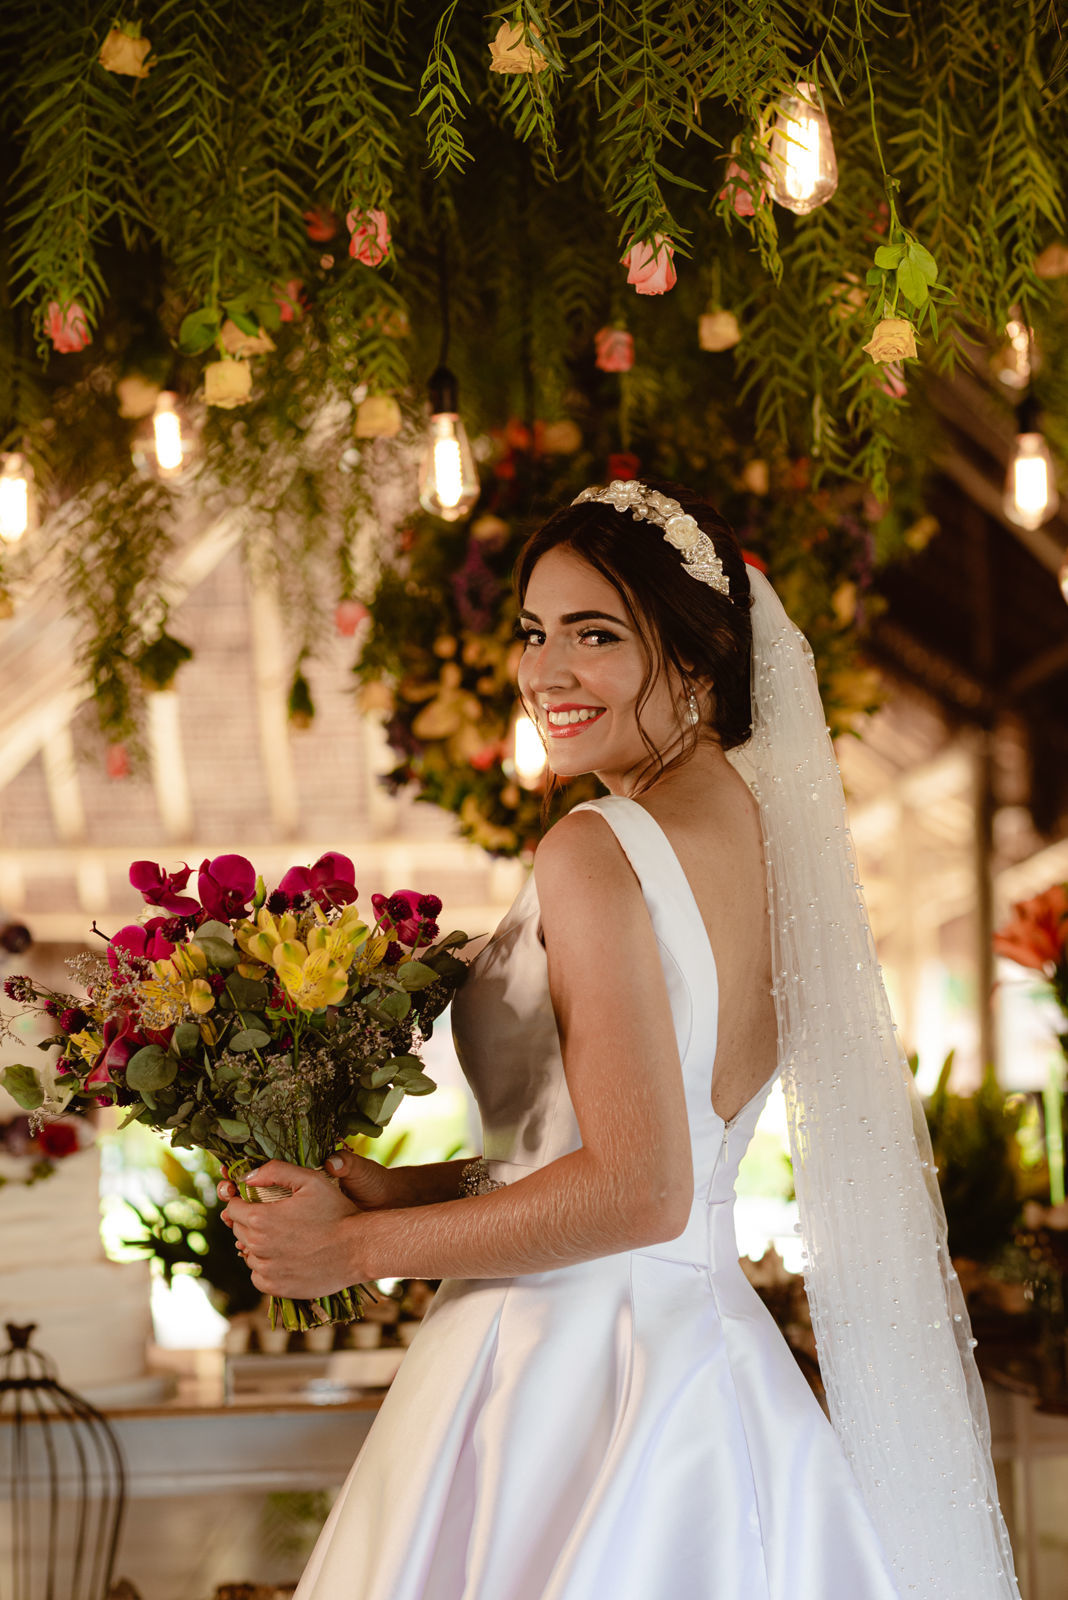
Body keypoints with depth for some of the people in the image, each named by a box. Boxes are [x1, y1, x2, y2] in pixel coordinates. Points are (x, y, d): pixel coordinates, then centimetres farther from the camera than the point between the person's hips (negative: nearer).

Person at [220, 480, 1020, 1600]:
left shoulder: (595, 852, -17)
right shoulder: (764, 833, 9)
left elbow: (638, 1194, -22)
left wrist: (358, 1245, -12)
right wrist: (393, 1188, 11)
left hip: (567, 1364, -8)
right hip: (707, 1351, 8)